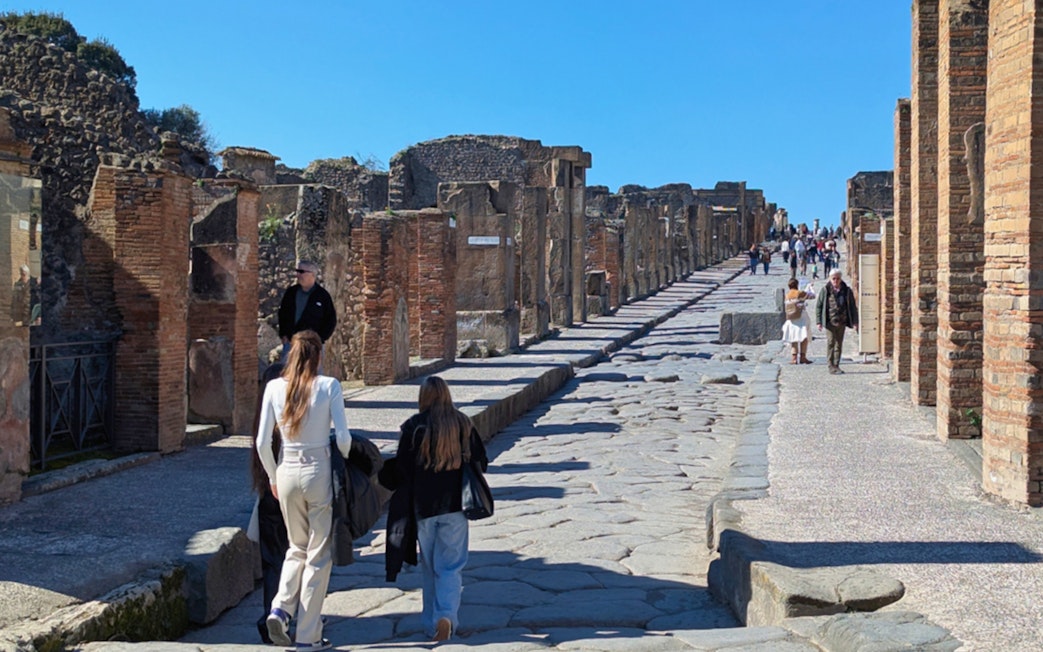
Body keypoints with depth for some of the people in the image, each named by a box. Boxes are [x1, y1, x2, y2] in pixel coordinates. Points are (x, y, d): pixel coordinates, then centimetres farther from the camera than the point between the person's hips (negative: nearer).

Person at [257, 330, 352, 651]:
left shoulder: (274, 387, 0)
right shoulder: (329, 386, -8)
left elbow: (262, 442, 1)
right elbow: (342, 437, -10)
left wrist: (272, 477, 15)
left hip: (287, 472, 3)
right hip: (319, 472, -3)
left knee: (297, 548, 22)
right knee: (318, 555, 7)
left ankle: (280, 609, 2)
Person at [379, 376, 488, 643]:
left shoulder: (414, 426, -8)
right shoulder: (463, 424, -1)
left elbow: (401, 468, -8)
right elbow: (480, 462, 4)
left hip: (423, 504, -1)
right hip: (455, 504, 1)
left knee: (429, 566, 14)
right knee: (450, 566, 5)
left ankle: (432, 621, 18)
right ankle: (446, 615, -15)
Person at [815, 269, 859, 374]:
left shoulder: (847, 291, 6)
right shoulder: (825, 291, 0)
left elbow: (852, 307, 9)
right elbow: (818, 306, 3)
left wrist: (855, 322, 4)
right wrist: (819, 322, -4)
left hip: (842, 322, 3)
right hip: (830, 322, -3)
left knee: (839, 344, 7)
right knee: (831, 343, -7)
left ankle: (836, 365, 15)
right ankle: (831, 366, -4)